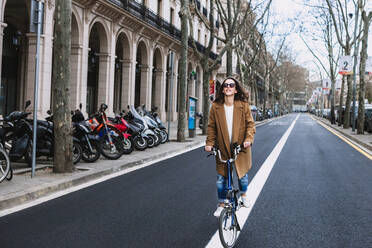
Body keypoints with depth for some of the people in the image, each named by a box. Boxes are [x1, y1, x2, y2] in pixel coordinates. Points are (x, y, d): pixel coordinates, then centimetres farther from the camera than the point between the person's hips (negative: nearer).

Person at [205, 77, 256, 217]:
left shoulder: (243, 105, -5)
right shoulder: (216, 107, -4)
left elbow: (250, 123, -3)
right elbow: (212, 126, 3)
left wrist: (248, 139, -18)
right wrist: (209, 143, -7)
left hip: (240, 147, 0)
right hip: (222, 148, 0)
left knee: (242, 174, 12)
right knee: (221, 179, 2)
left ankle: (243, 195, 42)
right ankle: (221, 204, 21)